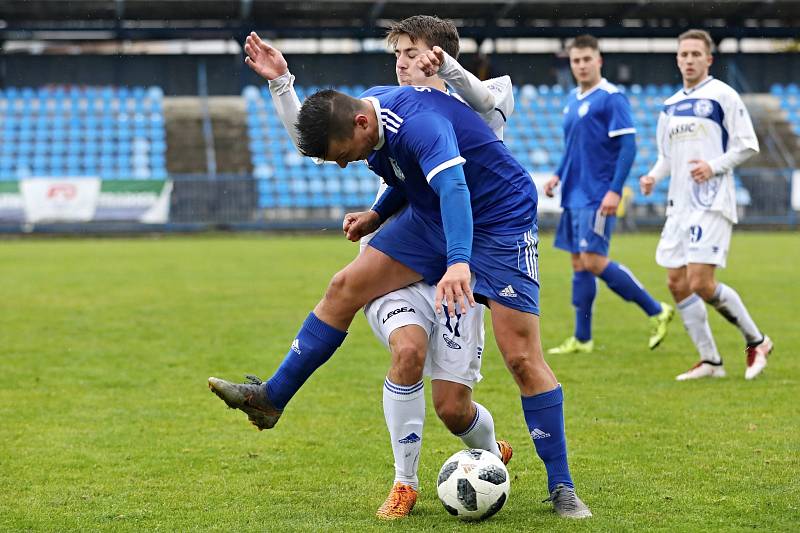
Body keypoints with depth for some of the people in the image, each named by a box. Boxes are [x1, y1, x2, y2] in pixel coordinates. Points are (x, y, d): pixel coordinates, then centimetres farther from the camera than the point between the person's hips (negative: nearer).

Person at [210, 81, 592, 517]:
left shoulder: (419, 122, -32)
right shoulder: (365, 112, -4)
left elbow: (452, 187, -49)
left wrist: (458, 262, -63)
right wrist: (378, 214, 6)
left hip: (501, 220, -8)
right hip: (432, 219, 8)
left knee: (522, 358, -13)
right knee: (346, 286, -3)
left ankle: (562, 488, -3)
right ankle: (271, 399, 7)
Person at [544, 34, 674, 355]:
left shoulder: (611, 98, -11)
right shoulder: (572, 100, 15)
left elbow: (628, 146, -16)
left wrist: (615, 190, -21)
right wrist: (559, 175, 14)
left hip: (597, 196, -8)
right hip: (574, 194, 8)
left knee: (593, 261, -14)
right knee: (579, 263, 8)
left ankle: (657, 312, -3)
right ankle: (581, 339, 14)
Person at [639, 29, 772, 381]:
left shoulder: (722, 95, -4)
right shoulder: (670, 106, 16)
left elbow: (748, 145, -5)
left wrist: (714, 166, -18)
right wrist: (653, 177, 4)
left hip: (712, 203, -7)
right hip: (679, 205, 7)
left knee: (701, 283, -14)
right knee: (676, 282, 2)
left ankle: (756, 341, 6)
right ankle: (710, 361, 12)